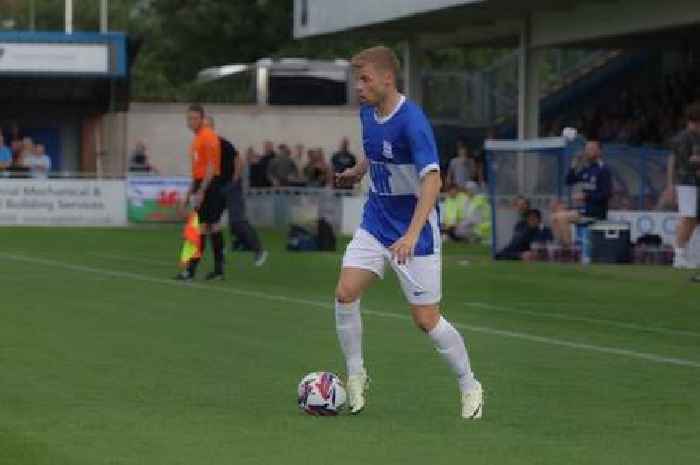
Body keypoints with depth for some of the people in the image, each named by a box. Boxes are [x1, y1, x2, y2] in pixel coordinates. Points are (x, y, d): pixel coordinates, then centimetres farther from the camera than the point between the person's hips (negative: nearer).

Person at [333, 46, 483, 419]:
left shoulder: (412, 121, -23)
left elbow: (432, 180, -31)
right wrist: (357, 171, 9)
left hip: (414, 229, -6)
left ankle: (470, 387, 18)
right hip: (375, 222, 6)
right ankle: (356, 375, 7)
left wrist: (412, 234, -39)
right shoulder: (367, 113, 1)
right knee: (345, 293, -11)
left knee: (426, 319, -2)